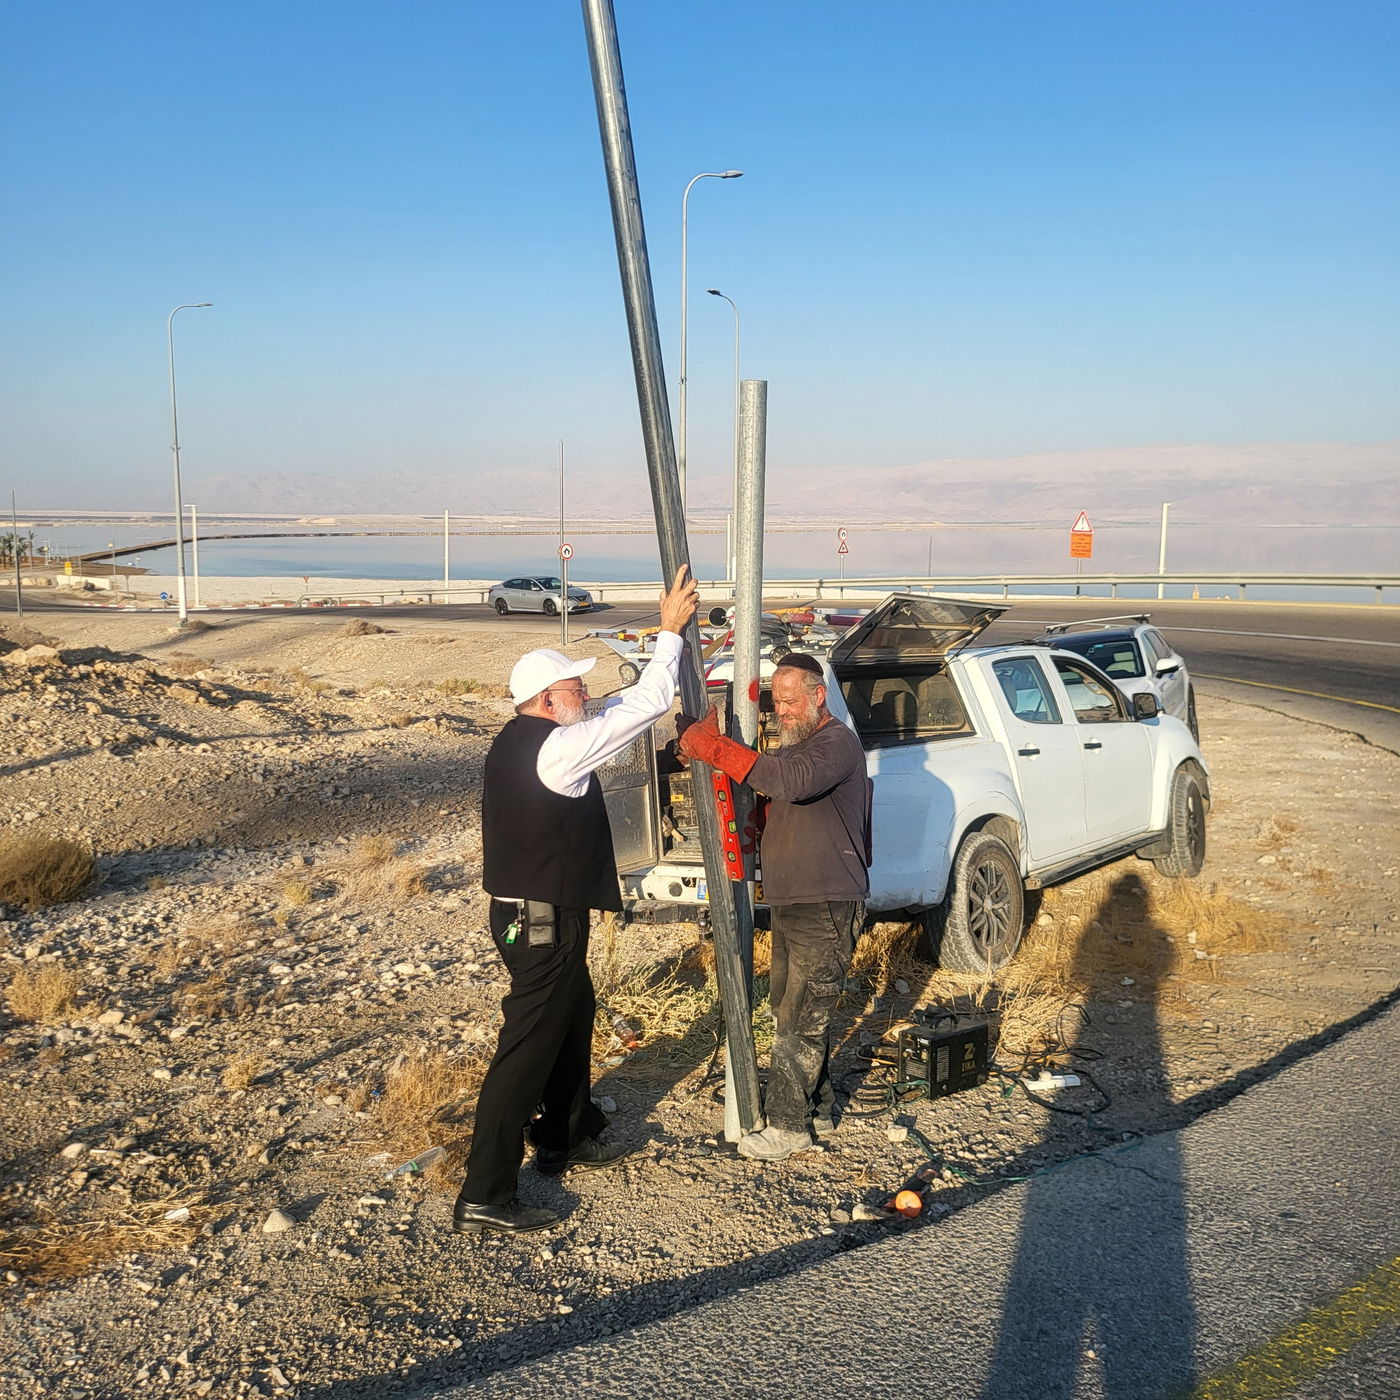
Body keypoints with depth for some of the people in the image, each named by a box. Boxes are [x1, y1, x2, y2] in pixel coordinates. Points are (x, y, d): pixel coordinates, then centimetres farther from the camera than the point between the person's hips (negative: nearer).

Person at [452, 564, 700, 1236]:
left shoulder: (521, 740, 8)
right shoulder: (557, 748, -22)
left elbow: (625, 707, 17)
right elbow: (646, 705, -18)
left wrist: (670, 637, 15)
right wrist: (669, 631, -7)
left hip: (530, 914, 11)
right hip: (545, 922, -11)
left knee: (573, 1017, 27)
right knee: (527, 1048, -6)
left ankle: (567, 1136, 45)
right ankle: (483, 1198, -2)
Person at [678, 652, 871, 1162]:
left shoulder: (838, 742, -15)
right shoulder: (794, 745, 18)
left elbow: (792, 782, -34)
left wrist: (715, 749, -34)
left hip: (826, 908, -10)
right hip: (788, 904, 10)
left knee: (802, 1017, -5)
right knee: (788, 1006, 17)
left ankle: (788, 1124, 2)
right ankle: (816, 1104, 30)